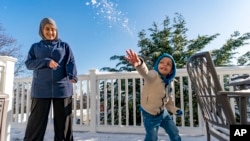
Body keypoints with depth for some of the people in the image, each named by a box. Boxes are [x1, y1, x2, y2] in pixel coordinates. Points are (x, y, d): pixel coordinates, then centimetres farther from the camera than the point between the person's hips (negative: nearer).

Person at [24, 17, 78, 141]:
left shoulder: (65, 46, 13)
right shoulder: (36, 47, 16)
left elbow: (71, 62, 1)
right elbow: (29, 63, 5)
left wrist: (72, 75, -20)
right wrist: (46, 62, -13)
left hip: (62, 88, 0)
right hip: (41, 89, 1)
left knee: (63, 121, 4)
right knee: (37, 121, 3)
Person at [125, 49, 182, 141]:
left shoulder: (167, 83, -1)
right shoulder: (154, 75, -24)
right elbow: (146, 73, -50)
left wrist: (175, 110, -3)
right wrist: (139, 64, -72)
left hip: (163, 112, 7)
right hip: (150, 115, -7)